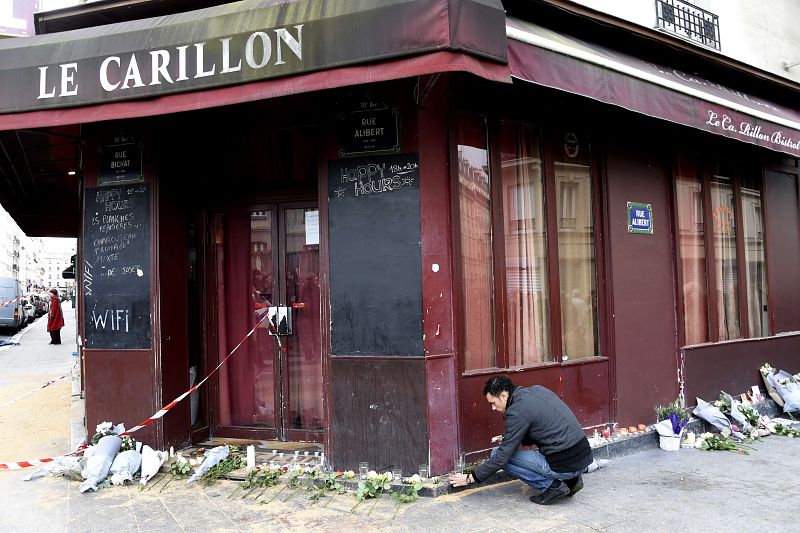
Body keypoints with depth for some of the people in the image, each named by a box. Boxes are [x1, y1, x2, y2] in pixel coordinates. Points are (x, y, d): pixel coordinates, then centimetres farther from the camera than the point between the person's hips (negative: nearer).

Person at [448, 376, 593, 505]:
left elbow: (502, 458, -10)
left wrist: (470, 478, 1)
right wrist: (509, 440, 18)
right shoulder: (537, 390, 11)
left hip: (565, 465, -8)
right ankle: (571, 479, 17)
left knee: (497, 453, -1)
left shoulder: (517, 412, -13)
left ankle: (551, 485, -2)